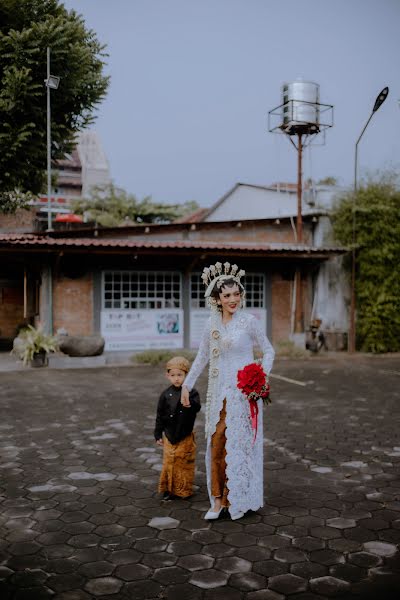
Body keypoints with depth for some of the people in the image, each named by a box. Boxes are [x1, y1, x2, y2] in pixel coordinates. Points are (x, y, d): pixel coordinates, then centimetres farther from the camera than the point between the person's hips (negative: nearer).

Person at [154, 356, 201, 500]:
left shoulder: (191, 393, -7)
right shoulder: (166, 394, -1)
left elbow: (197, 407, -23)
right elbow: (160, 416, 6)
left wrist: (190, 404, -46)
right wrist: (158, 434, 6)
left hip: (186, 437, -2)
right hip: (169, 436, 2)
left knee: (185, 463, 6)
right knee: (169, 463, 8)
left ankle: (184, 489, 20)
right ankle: (168, 489, 21)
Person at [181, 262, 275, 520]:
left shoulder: (249, 321, -7)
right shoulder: (212, 323, 6)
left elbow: (269, 351, 0)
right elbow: (202, 357, 16)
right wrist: (187, 385, 15)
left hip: (242, 392, -4)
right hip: (218, 392, 4)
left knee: (239, 444, 3)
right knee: (216, 443, 5)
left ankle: (240, 498, 19)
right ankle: (218, 499, 16)